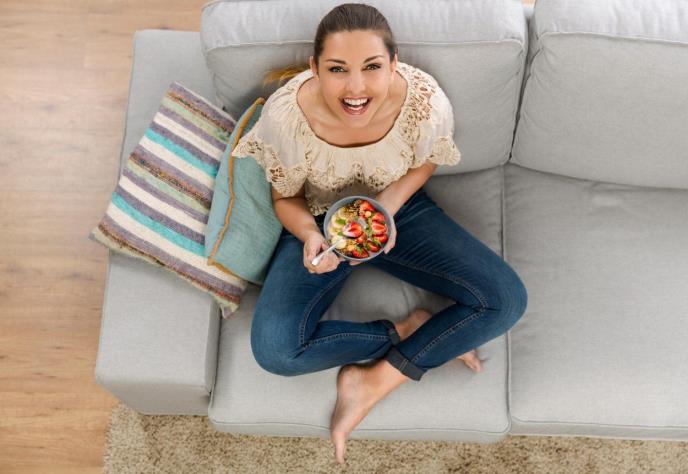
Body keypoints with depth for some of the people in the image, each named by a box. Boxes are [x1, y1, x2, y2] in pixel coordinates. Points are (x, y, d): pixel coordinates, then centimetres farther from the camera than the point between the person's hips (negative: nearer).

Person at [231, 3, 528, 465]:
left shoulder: (427, 102, -27)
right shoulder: (285, 114, -29)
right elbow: (286, 199, -9)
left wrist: (390, 202, -22)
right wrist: (309, 235, -32)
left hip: (399, 207, 1)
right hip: (321, 221, -1)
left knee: (507, 300, -17)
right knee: (275, 350, -24)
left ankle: (374, 381, -10)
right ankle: (408, 332, -4)